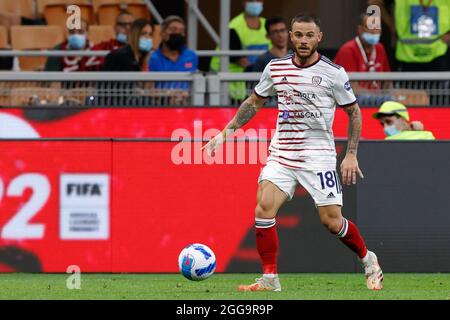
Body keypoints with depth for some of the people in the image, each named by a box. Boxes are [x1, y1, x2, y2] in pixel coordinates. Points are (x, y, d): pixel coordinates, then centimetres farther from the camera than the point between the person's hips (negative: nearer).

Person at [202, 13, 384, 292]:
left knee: (331, 221, -6)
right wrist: (226, 133, 12)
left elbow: (354, 112, 3)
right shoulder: (276, 68, 4)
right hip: (281, 153, 3)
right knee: (264, 209, -16)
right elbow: (255, 102, 18)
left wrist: (351, 155, -3)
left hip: (318, 155, -3)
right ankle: (270, 280, -8)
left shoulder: (334, 73, -6)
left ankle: (368, 260, 22)